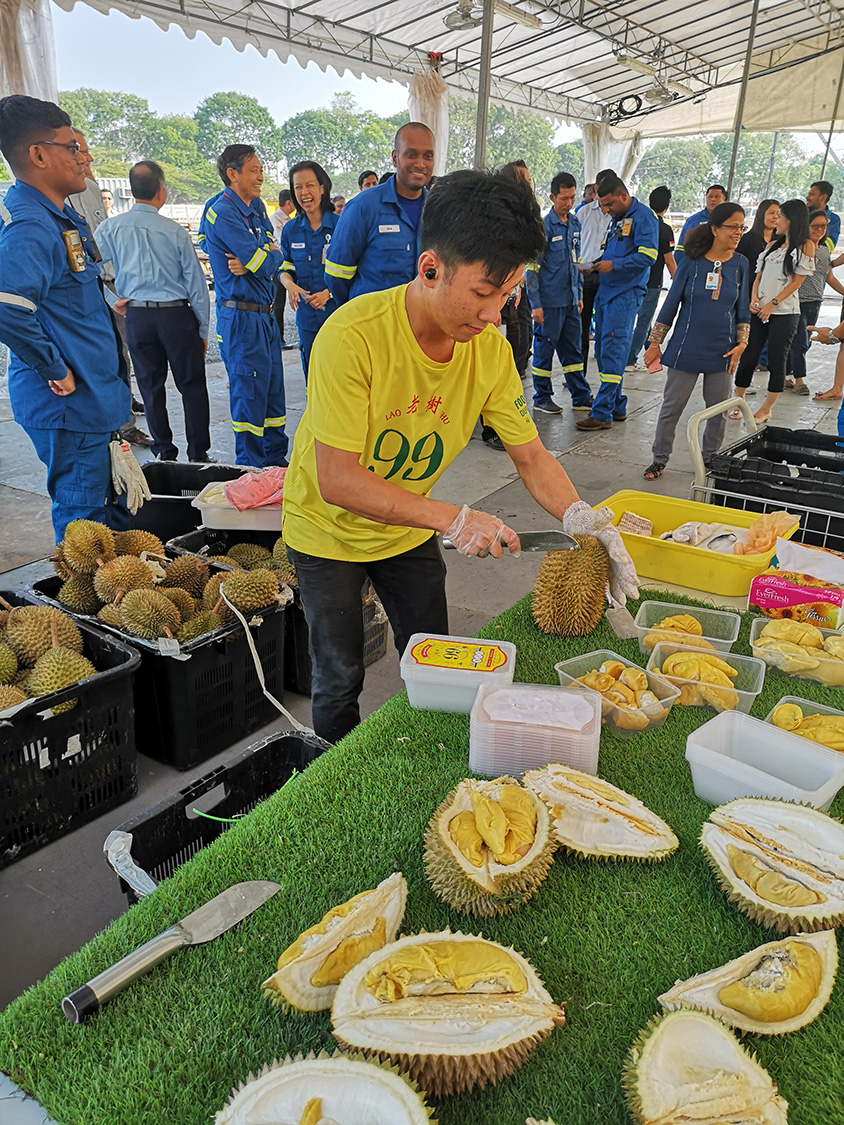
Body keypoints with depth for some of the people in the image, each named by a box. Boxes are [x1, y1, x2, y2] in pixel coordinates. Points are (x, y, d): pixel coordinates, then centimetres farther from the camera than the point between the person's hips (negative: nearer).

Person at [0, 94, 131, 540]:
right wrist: (55, 370, -25)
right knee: (85, 523, 0)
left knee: (114, 516, 19)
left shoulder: (59, 216, 13)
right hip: (70, 405, -10)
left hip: (94, 402, 10)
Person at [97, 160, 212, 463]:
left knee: (151, 387, 11)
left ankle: (164, 453, 18)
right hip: (177, 315, -2)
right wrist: (203, 329, 5)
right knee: (191, 384, 7)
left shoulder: (109, 229, -1)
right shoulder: (176, 232, -6)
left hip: (136, 316, 2)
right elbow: (195, 283, -3)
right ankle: (199, 454, 9)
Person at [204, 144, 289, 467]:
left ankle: (275, 459, 24)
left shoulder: (257, 207, 15)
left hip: (265, 313, 9)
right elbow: (266, 263, -19)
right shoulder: (223, 212, -12)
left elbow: (276, 256, 6)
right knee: (249, 391, -3)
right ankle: (251, 468, 7)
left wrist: (253, 261, -12)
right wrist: (270, 254, 2)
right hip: (241, 316, -9)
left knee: (272, 388, 13)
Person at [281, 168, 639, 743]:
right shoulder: (354, 335, -32)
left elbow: (533, 458, -7)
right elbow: (337, 481, -31)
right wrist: (453, 518, -34)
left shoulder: (491, 349, -15)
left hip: (408, 528, 5)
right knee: (341, 679, 6)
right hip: (329, 528, -4)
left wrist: (583, 518, -24)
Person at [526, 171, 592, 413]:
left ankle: (582, 397, 18)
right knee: (544, 348, 2)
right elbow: (532, 267, -12)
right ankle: (542, 398, 14)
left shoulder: (575, 223, 11)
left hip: (570, 300, 7)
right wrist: (535, 304, -15)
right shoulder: (543, 226, -10)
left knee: (572, 349, 12)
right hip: (549, 301, -7)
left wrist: (579, 294, 17)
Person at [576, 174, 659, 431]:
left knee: (612, 352, -12)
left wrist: (614, 264, -19)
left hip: (626, 294, -9)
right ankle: (616, 406, 20)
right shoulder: (617, 219, 20)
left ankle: (602, 413, -12)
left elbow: (647, 255, -18)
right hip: (606, 292, 9)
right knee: (603, 350, 10)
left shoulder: (643, 216, -8)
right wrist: (597, 265, 10)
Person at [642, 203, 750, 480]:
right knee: (672, 407, 4)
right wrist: (655, 343, -1)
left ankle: (710, 460, 26)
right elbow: (671, 303, 0)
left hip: (721, 351, 3)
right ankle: (659, 458, 18)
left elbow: (743, 310, 8)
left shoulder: (740, 264, 3)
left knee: (719, 411, 9)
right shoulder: (691, 261, -5)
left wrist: (741, 344, -4)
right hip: (686, 348, -2)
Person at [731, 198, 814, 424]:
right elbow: (759, 275, 13)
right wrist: (754, 298, -5)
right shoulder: (773, 245, 15)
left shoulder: (805, 245, -1)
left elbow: (797, 281, -6)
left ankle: (766, 409, 7)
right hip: (759, 311, 5)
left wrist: (773, 304, -13)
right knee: (748, 358, 2)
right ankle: (738, 402, 13)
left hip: (784, 312, -4)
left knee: (776, 362, -1)